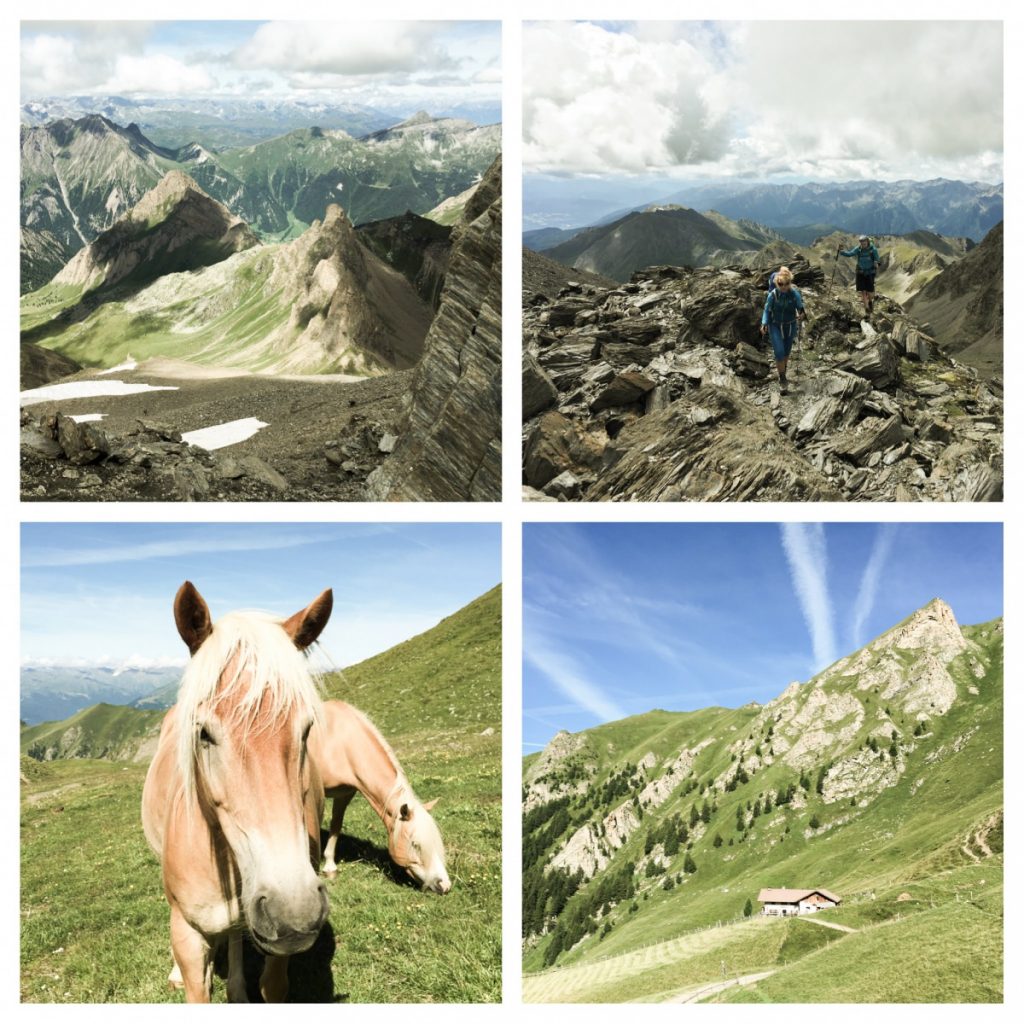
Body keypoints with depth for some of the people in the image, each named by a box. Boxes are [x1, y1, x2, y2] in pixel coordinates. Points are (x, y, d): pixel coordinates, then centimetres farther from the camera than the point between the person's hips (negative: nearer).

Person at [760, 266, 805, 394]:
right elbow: (767, 310, -8)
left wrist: (801, 314, -30)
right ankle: (782, 379, 4)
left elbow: (800, 306, -11)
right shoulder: (772, 294, -19)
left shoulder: (795, 293, -18)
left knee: (787, 352, 18)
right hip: (775, 326, -2)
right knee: (779, 353, -11)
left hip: (790, 325, 2)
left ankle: (783, 372, 43)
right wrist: (764, 324, -17)